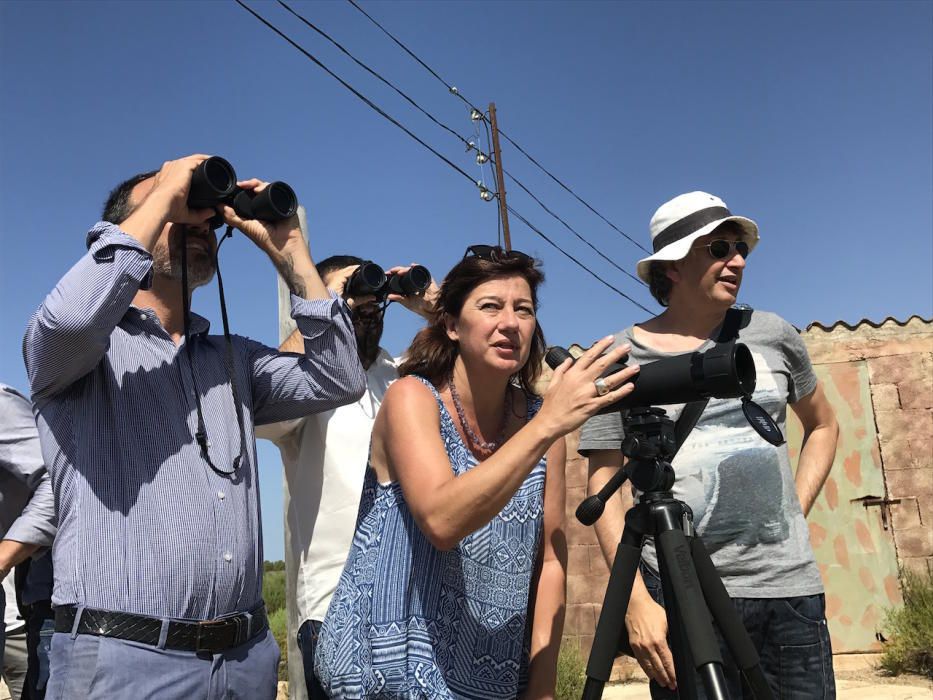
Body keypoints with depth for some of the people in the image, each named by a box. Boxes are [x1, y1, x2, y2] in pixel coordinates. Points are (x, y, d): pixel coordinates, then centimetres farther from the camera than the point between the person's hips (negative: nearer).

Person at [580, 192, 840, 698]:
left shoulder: (772, 335, 8)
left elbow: (822, 424, 23)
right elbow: (604, 487, -4)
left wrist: (797, 509, 9)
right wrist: (637, 602, -13)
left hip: (791, 587, 3)